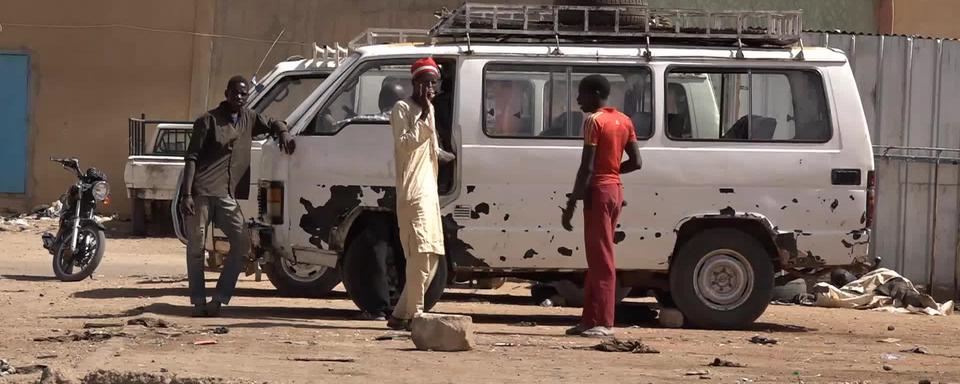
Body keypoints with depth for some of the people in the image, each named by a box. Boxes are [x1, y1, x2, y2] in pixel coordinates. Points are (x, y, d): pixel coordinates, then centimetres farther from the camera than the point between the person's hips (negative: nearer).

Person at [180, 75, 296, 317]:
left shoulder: (249, 119, 14)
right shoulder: (209, 121, 0)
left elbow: (273, 124, 32)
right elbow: (191, 158, -3)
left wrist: (283, 134, 7)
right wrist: (186, 195, -12)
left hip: (227, 196, 5)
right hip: (201, 192, -5)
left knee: (241, 242, -7)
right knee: (196, 246, -2)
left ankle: (220, 299, -4)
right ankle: (198, 302, 3)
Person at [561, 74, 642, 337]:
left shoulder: (594, 121, -12)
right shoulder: (623, 121, 13)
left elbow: (587, 167, -17)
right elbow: (635, 162, 10)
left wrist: (571, 204, -17)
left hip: (598, 190, -9)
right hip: (616, 189, 9)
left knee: (601, 259, -9)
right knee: (598, 259, 13)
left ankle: (602, 323, -10)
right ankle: (590, 320, 15)